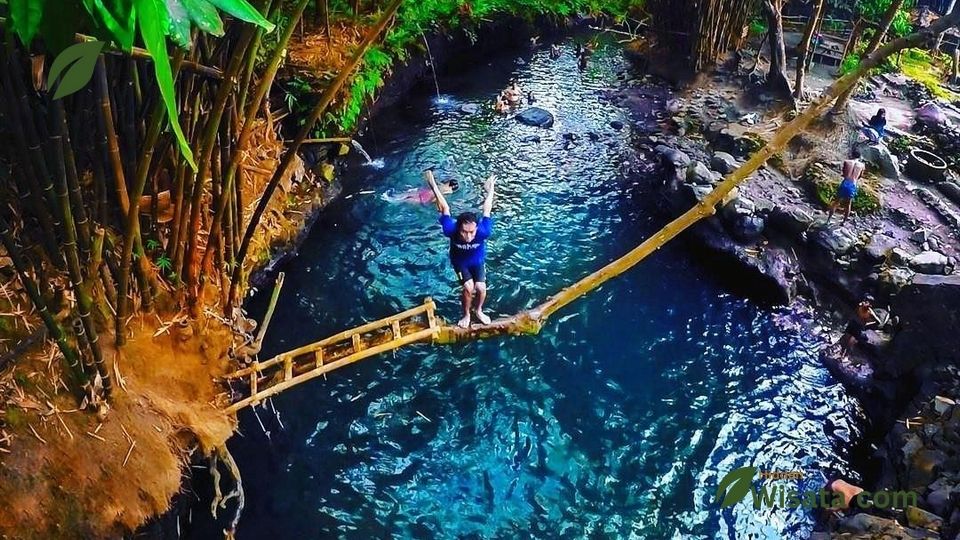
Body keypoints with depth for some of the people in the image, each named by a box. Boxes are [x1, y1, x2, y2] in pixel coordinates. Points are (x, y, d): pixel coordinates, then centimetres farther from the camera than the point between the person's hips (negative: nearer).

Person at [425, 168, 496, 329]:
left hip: (478, 261, 1)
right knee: (468, 287, -18)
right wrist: (433, 185, -16)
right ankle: (466, 314, 10)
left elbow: (487, 211, -23)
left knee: (481, 288, -11)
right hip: (460, 262, -1)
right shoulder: (451, 231, -39)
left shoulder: (483, 232, -40)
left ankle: (478, 310, 22)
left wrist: (490, 190, -6)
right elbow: (445, 208, -27)